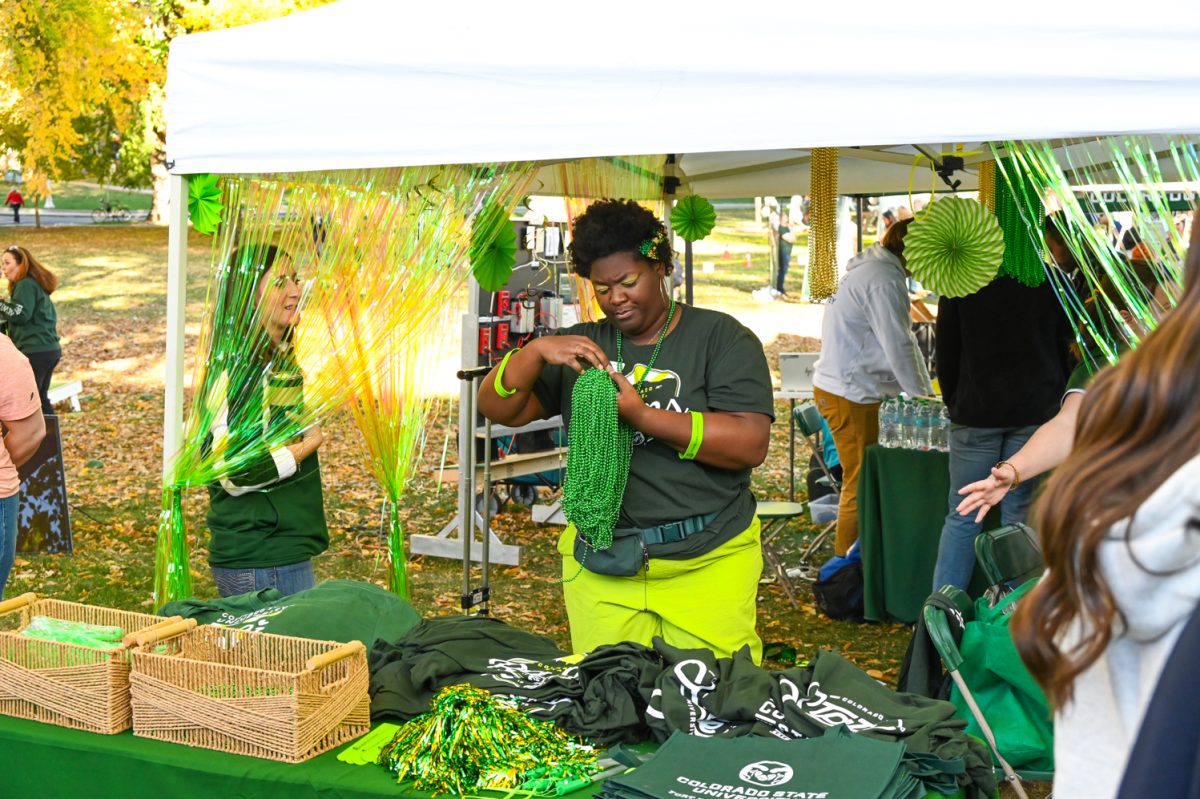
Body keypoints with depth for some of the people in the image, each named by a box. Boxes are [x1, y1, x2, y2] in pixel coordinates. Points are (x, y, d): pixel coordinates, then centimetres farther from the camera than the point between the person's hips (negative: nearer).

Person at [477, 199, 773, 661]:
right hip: (599, 566, 3)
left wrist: (641, 414, -20)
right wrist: (537, 351, -15)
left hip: (709, 564, -3)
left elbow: (750, 444, -13)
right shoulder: (582, 346, 11)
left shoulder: (720, 338, -1)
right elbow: (498, 410, 4)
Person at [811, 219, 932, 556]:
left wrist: (925, 393, 15)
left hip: (846, 388, 11)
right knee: (861, 485, -3)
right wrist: (922, 397, -7)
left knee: (864, 480, 16)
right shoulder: (885, 281, -18)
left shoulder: (878, 271, 16)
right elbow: (899, 347, -18)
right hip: (849, 393, -11)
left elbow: (902, 341, 18)